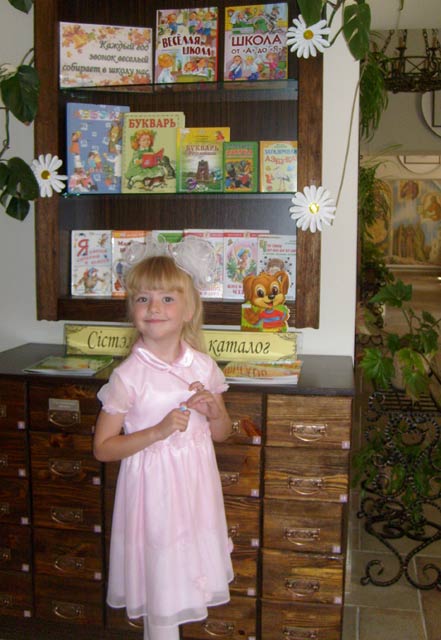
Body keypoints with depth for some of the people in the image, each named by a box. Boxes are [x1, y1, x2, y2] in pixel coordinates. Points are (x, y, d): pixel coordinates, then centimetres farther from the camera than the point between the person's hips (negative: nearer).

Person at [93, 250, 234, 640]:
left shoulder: (203, 365, -1)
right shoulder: (128, 376, -13)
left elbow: (222, 434, 10)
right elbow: (102, 448, -10)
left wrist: (213, 410, -12)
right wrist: (157, 432, -22)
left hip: (196, 488, 4)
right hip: (154, 489, -4)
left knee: (185, 577, 18)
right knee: (160, 584, 7)